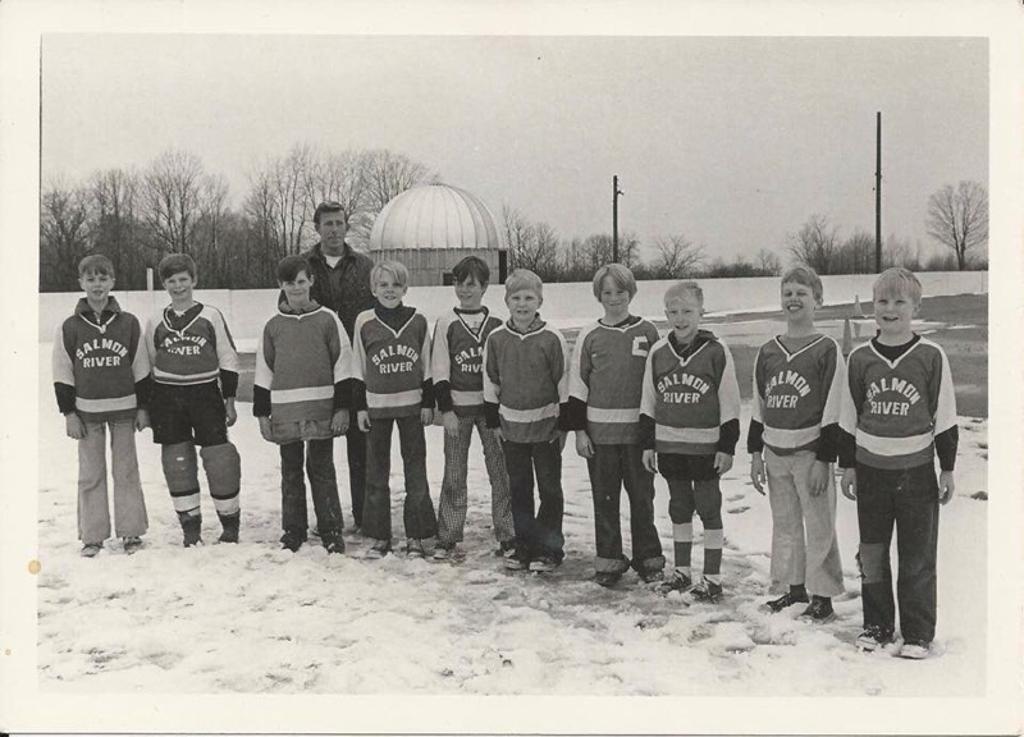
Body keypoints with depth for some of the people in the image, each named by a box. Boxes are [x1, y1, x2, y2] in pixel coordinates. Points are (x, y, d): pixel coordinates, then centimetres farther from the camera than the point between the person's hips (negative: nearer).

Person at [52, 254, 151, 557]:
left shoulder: (128, 323, 0)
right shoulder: (70, 327, 0)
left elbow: (141, 369, 5)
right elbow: (62, 374, 2)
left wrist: (142, 407, 3)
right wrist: (69, 413, -2)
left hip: (124, 408, 0)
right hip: (87, 410, 0)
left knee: (126, 470, 6)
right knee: (90, 474, 5)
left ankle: (130, 532, 15)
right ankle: (92, 536, 13)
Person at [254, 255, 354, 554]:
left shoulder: (327, 320, 0)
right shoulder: (273, 326, 7)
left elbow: (342, 366, 1)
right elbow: (263, 373, 10)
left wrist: (342, 407, -4)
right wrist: (262, 413, 6)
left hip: (321, 411, -2)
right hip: (285, 413, 3)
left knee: (322, 470, 3)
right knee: (290, 472, 11)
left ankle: (331, 530, 12)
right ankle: (293, 530, 21)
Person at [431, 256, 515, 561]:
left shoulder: (496, 324, 3)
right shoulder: (446, 322, 1)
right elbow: (439, 370, 0)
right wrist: (446, 409, -7)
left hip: (491, 405, 1)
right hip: (457, 406, -1)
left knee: (500, 471, 3)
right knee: (454, 474, 3)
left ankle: (507, 537, 12)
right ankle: (448, 539, 11)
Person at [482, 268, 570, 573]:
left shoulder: (552, 339, -10)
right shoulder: (496, 339, 0)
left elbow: (564, 384, -5)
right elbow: (491, 383, 8)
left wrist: (563, 424, -4)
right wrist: (494, 422, 7)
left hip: (545, 425, -3)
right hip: (511, 426, 3)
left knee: (549, 488, 5)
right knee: (518, 488, 12)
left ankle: (549, 548, 16)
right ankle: (524, 545, 24)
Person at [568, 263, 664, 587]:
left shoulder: (647, 332, 2)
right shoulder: (589, 336, 3)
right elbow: (577, 386, 5)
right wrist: (579, 430, 0)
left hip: (639, 430, -1)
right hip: (600, 432, 1)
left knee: (642, 496, 7)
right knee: (605, 498, 8)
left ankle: (648, 559, 20)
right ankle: (608, 560, 19)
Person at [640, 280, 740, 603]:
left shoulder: (716, 351, -9)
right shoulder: (658, 352, 3)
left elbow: (730, 405, -6)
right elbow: (648, 404, 9)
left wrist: (727, 447, -9)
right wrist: (647, 444, 6)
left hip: (705, 447, -4)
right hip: (669, 446, 4)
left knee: (709, 509, 4)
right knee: (679, 508, 15)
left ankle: (712, 578, 13)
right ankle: (682, 572, 27)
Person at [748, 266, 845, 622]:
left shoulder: (827, 350, -7)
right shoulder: (767, 353, 8)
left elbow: (832, 411, -9)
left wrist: (824, 460, -11)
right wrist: (756, 454, 9)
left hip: (810, 454, -5)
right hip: (775, 454, 5)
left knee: (819, 526, 1)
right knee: (784, 524, 13)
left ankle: (822, 596, 12)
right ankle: (795, 588, 27)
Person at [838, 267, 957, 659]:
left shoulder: (931, 355, -6)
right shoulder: (860, 357, 1)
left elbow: (944, 416, -1)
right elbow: (849, 416, 8)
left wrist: (947, 468, 0)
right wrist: (847, 466, 8)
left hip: (916, 469, -2)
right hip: (871, 468, 3)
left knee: (918, 557, 5)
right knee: (871, 552, 11)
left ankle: (918, 633, 17)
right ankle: (877, 625, 26)